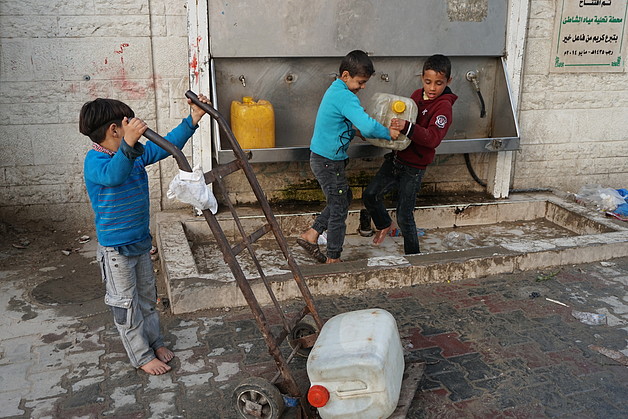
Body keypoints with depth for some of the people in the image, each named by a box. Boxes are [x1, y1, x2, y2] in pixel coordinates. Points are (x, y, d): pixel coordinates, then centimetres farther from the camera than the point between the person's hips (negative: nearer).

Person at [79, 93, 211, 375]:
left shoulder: (137, 153, 1)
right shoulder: (94, 161, -22)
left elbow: (168, 144, 4)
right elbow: (113, 174, -44)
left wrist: (193, 119, -7)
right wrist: (128, 145, -62)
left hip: (141, 241, 8)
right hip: (115, 248, -8)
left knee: (146, 296, 22)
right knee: (125, 303, 9)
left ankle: (154, 341, 40)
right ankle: (141, 356, 23)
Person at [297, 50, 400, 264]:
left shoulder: (335, 90, 9)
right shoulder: (345, 97, -23)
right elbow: (368, 126, -35)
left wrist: (355, 131, 7)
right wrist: (388, 133, -19)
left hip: (322, 157, 10)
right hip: (329, 161, -10)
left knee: (344, 197, 22)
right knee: (339, 207, 3)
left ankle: (311, 235, 25)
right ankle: (333, 259, 17)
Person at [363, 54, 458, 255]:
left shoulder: (443, 106, -16)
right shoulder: (417, 95, 6)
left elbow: (433, 138, -31)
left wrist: (406, 127, -44)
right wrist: (395, 124, 6)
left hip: (413, 168, -7)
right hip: (396, 158, 7)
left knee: (404, 216, 0)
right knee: (370, 195, 2)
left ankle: (412, 255, 21)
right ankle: (384, 224, 31)